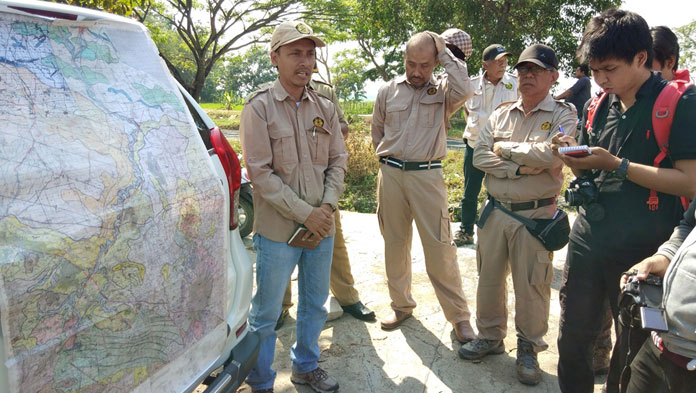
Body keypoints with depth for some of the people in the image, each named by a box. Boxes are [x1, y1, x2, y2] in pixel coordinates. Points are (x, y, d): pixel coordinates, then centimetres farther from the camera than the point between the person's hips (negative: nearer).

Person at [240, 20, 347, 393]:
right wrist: (304, 212, -16)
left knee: (315, 304, 18)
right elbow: (260, 172, -13)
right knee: (266, 312, 6)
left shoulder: (324, 108, 6)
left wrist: (327, 205, -7)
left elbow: (338, 161, 9)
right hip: (278, 229, -5)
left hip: (321, 226, 5)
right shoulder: (259, 107, -9)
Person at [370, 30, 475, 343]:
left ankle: (459, 316, 11)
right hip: (390, 175, 3)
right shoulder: (388, 92, 8)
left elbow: (464, 90, -23)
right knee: (395, 244, 13)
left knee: (440, 249, -3)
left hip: (427, 176, -3)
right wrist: (389, 159, 14)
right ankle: (402, 305, 30)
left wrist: (445, 53, -12)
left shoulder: (442, 91, 1)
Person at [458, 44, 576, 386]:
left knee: (531, 286, 6)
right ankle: (490, 336, 34)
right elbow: (479, 155, -2)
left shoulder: (563, 114, -4)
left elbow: (552, 154, -22)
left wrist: (504, 148, -11)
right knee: (489, 277, 14)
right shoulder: (501, 114, 9)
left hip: (536, 215, -4)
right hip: (495, 211, 4)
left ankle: (529, 349, 27)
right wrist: (519, 168, -15)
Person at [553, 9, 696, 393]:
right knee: (572, 339, 12)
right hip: (587, 242, 5)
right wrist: (574, 158, -5)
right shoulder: (601, 107, 8)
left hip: (642, 251, -5)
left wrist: (616, 165, -21)